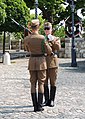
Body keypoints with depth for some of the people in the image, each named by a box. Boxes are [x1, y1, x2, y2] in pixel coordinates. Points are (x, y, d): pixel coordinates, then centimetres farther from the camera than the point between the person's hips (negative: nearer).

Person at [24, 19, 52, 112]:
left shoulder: (26, 39, -3)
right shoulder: (42, 38, -14)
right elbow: (49, 51, -8)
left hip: (32, 61, 3)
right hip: (41, 61, -3)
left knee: (33, 84, 7)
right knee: (41, 84, 4)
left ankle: (35, 106, 5)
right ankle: (39, 106, 1)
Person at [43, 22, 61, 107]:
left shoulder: (56, 39, 8)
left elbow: (58, 48, -10)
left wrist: (52, 40, -16)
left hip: (52, 62, -2)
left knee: (53, 83, 2)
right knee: (45, 83, 5)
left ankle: (52, 100, 10)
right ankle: (46, 100, 14)